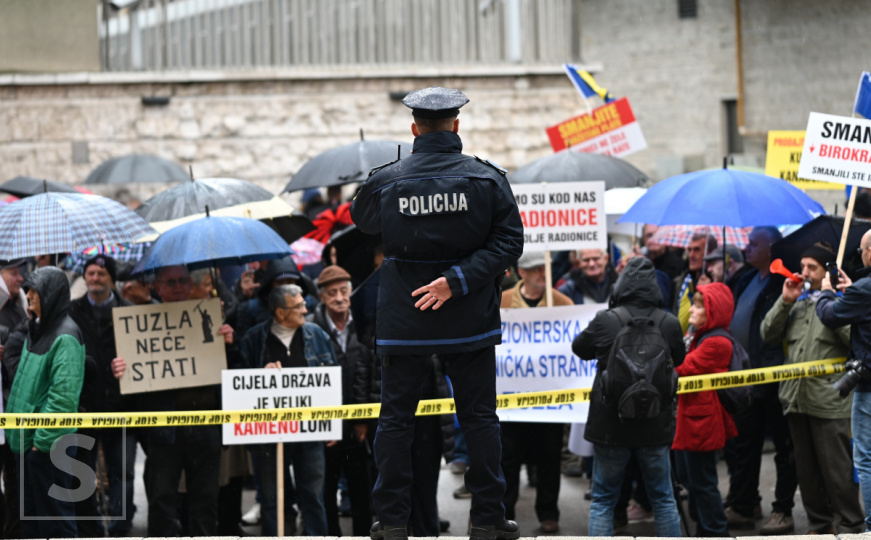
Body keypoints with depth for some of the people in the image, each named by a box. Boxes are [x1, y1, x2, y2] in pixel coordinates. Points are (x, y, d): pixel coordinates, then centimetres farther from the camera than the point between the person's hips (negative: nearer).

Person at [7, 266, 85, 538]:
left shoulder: (65, 337, -16)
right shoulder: (37, 330, 12)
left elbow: (63, 395, -22)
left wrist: (44, 438, -22)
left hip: (49, 443, -9)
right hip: (26, 437, 9)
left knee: (55, 516, -1)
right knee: (30, 515, 16)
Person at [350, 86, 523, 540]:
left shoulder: (385, 181, -6)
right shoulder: (486, 178, -5)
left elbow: (362, 220, 15)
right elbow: (510, 242, -11)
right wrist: (457, 280, -16)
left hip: (403, 319, 0)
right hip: (469, 318, 0)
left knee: (395, 416, 9)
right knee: (479, 416, 9)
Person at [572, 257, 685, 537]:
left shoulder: (605, 320, -14)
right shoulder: (669, 323, -8)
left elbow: (579, 348, 6)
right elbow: (679, 360, 11)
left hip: (610, 427, -2)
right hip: (655, 427, 2)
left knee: (603, 500, 8)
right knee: (663, 498, 14)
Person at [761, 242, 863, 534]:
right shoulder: (797, 303, 17)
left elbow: (854, 340, -18)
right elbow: (769, 335, 11)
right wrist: (784, 301, 1)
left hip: (829, 402, -7)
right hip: (797, 398, 7)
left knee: (837, 471, -3)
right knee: (807, 470, 13)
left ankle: (848, 528, 6)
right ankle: (819, 525, 24)